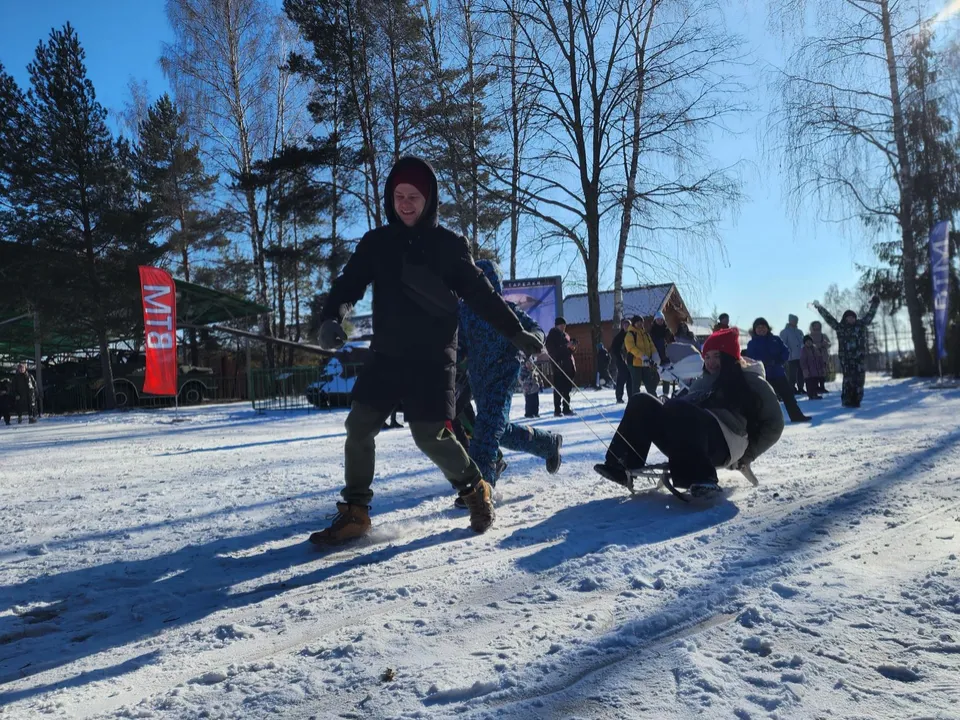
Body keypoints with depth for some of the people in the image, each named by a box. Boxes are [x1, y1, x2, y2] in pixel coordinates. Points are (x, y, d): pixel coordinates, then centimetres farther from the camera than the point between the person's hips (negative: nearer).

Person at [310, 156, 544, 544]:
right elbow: (349, 283, -1)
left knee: (430, 434, -11)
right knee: (359, 426, -3)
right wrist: (332, 317, -21)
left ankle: (475, 489, 16)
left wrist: (516, 332, 2)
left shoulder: (449, 244, 1)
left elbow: (481, 293, 4)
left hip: (434, 358, -3)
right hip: (386, 355, 4)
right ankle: (354, 512, 12)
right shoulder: (376, 243, 7)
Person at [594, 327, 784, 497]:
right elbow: (686, 410, 26)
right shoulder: (704, 381, 30)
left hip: (722, 443, -7)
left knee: (677, 407, -33)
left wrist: (746, 455, 0)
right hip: (685, 441, 7)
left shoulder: (751, 381, 12)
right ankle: (623, 464, -22)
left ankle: (701, 477, -43)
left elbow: (773, 424, 6)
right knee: (641, 403, -8)